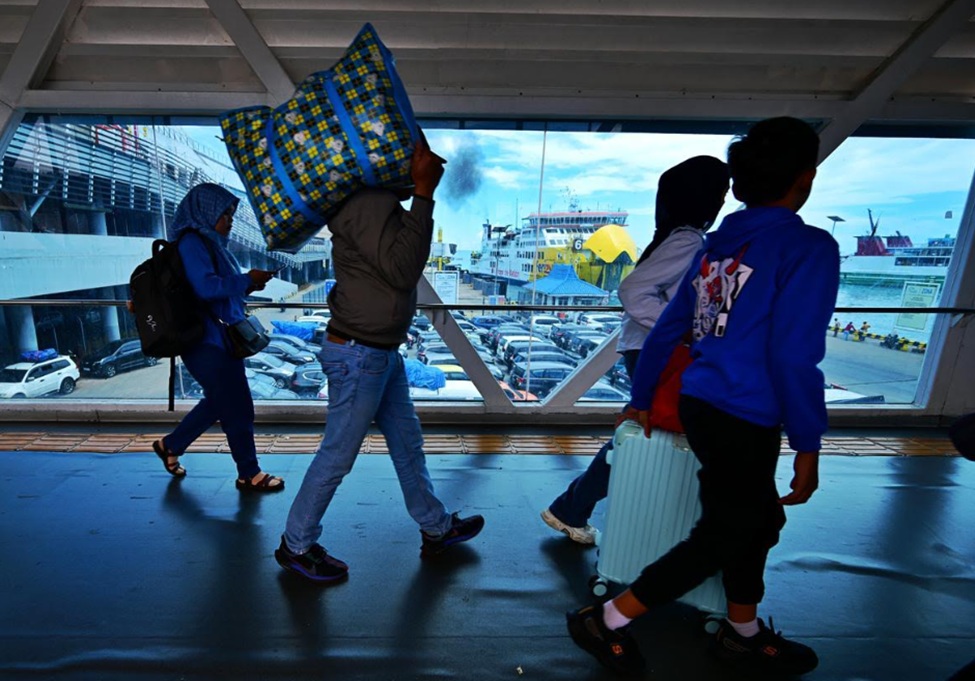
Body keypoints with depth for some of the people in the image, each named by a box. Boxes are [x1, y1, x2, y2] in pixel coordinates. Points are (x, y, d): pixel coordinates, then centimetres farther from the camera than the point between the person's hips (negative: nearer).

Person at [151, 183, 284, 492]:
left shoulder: (210, 242, 14)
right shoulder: (192, 242, -13)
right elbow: (206, 288, -24)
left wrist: (247, 285, 4)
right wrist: (247, 280, -17)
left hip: (220, 337, 10)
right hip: (206, 340, -10)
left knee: (218, 402, 22)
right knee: (238, 407, -1)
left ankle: (170, 445, 39)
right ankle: (249, 474, 13)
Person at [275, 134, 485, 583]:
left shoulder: (378, 200, 12)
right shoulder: (368, 204, -19)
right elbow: (403, 269, -26)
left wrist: (424, 188, 7)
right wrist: (424, 193, -22)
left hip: (381, 352, 10)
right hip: (358, 355, -10)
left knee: (407, 440, 18)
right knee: (337, 455, 6)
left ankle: (435, 528, 37)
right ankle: (296, 546, 30)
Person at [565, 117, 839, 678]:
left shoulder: (719, 241, 8)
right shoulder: (809, 247, -11)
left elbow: (668, 329, 9)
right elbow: (794, 357, -18)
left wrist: (642, 398, 17)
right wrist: (808, 445, -8)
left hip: (703, 405, 8)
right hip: (744, 420, -7)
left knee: (758, 520, 25)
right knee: (722, 535, 11)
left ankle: (743, 634, 45)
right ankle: (607, 622, 19)